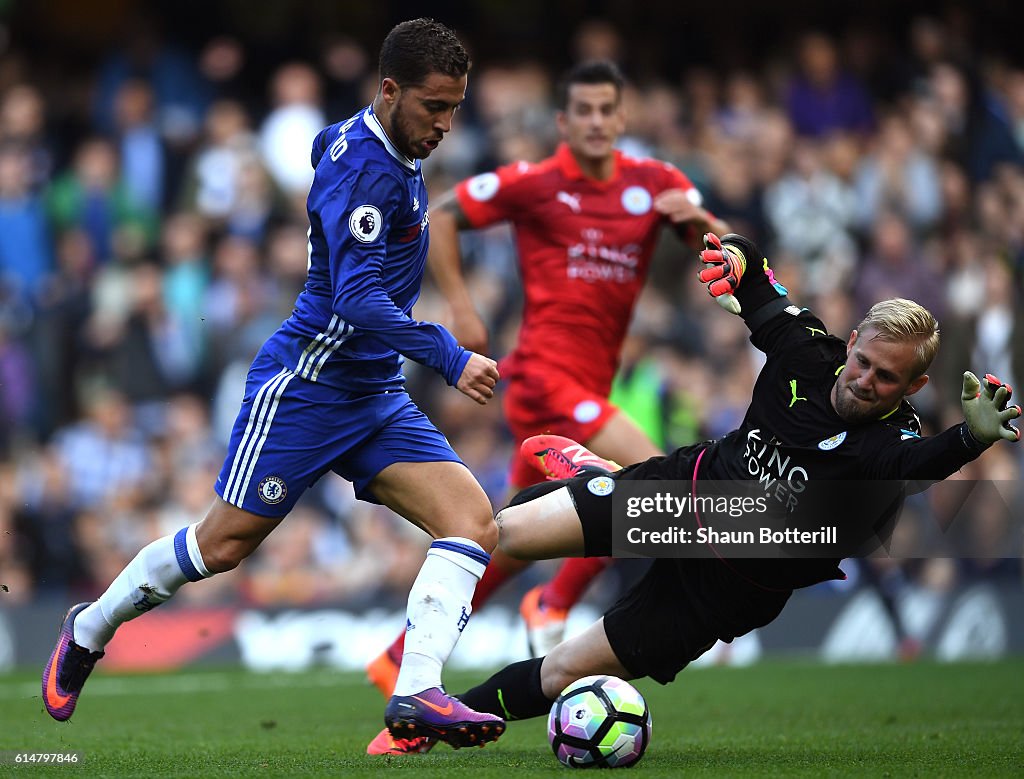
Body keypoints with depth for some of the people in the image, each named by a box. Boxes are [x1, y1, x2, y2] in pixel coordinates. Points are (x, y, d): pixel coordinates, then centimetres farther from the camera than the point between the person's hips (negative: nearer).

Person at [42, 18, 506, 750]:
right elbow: (357, 300, -29)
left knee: (474, 520, -12)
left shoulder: (364, 145, 8)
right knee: (222, 545, 1)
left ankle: (417, 692, -23)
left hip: (375, 395, 9)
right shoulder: (367, 167, -20)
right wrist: (450, 358, -33)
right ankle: (91, 629, 26)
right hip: (306, 384, -9)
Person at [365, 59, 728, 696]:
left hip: (587, 390, 6)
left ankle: (402, 660, 19)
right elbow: (442, 215, 5)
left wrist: (699, 219, -16)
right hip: (547, 375, -6)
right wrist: (460, 304, -5)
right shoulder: (534, 184, -3)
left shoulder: (653, 183, 9)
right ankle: (555, 606, -7)